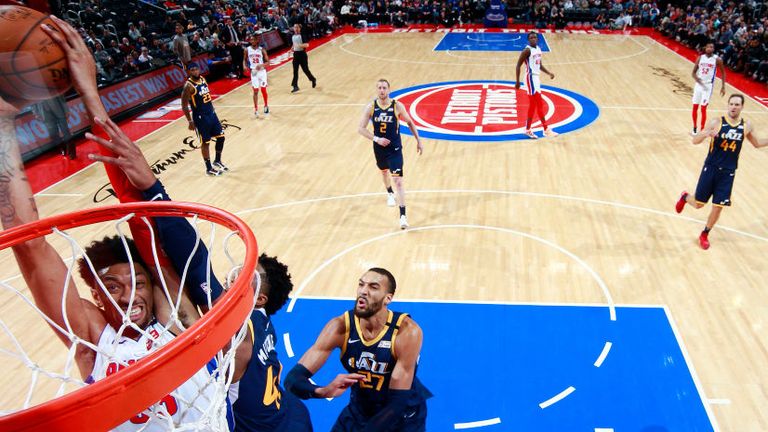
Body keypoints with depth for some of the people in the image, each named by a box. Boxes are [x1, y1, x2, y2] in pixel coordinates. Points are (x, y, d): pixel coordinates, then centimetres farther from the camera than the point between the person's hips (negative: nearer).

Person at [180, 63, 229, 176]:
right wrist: (190, 121, -16)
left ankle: (217, 161, 29)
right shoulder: (189, 86, -18)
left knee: (221, 137, 11)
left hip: (211, 114, 8)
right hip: (200, 117, -7)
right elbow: (184, 106, -16)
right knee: (205, 143, 1)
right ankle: (209, 168, 14)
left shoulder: (203, 79, 5)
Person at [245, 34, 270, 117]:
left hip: (262, 71, -1)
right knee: (255, 91, 2)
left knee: (263, 90, 5)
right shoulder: (247, 50, -1)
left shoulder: (262, 49, -7)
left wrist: (261, 65, -25)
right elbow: (245, 60, 13)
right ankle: (256, 109, 9)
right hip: (253, 72, 1)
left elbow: (267, 62, -6)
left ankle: (266, 106, 25)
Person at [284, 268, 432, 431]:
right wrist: (323, 391, -42)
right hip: (359, 410, 2)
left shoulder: (407, 332, -27)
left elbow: (398, 404, -25)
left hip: (404, 415, -2)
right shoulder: (340, 327, -20)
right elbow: (293, 378, -21)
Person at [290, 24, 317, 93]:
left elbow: (307, 45, -20)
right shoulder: (292, 36, 9)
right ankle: (295, 86, 2)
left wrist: (299, 45, -31)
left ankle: (313, 79, 32)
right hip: (296, 54, 6)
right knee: (295, 71, 0)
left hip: (302, 54, -5)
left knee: (305, 69, 5)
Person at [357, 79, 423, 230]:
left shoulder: (397, 106, -11)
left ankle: (403, 215, -13)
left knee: (398, 180, -14)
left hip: (395, 149, -3)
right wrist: (376, 139, -20)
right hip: (379, 148, 4)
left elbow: (410, 123, 4)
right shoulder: (371, 107, -7)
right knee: (384, 171, 28)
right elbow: (361, 129, -8)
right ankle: (390, 193, 60)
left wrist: (418, 141, 6)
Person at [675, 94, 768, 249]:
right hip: (711, 168, -2)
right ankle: (685, 197, 40)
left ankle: (705, 235, 23)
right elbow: (695, 141, -12)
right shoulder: (717, 123, -10)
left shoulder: (747, 126, 0)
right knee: (698, 204, 3)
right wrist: (706, 134, -33)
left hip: (728, 172, 2)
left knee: (718, 207, 2)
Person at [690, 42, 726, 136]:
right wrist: (696, 78, -17)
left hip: (708, 85, -4)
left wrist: (723, 87, 1)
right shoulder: (700, 58, 3)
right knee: (695, 107, 7)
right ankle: (694, 129, 23)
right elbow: (693, 72, 5)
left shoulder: (717, 59, -6)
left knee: (703, 108, -8)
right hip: (699, 84, 4)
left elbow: (723, 73, 4)